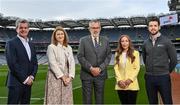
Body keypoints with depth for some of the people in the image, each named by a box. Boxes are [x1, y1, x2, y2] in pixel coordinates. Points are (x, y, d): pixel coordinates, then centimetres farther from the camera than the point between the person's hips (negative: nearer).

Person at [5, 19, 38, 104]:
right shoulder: (11, 43, -6)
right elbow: (12, 64, -14)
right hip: (16, 83, -6)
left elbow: (35, 63, 14)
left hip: (28, 83, 7)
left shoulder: (31, 45, 15)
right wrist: (25, 79, -14)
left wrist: (32, 77, -3)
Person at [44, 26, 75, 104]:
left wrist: (70, 76, -8)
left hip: (66, 78, 5)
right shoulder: (51, 47, -3)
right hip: (55, 77, -4)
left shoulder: (69, 48, 12)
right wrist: (62, 76, -13)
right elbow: (52, 63, -10)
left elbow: (72, 62, 5)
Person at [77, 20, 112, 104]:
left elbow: (108, 56, 4)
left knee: (100, 100, 8)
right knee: (87, 100, 4)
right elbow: (80, 57, -4)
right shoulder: (83, 40, 1)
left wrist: (100, 68, -9)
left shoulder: (105, 40, 8)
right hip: (87, 74, -2)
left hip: (100, 74, 2)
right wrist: (90, 68, -13)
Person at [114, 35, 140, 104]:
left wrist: (130, 79, -13)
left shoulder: (135, 53, 3)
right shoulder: (117, 54, 11)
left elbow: (137, 68, -2)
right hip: (120, 85, 3)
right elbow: (116, 68, 4)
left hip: (132, 85, -2)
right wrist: (119, 80, -9)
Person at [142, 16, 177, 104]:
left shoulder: (166, 41, -4)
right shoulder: (146, 43, 6)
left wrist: (167, 71, 5)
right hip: (149, 77, 4)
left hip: (163, 77, -3)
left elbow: (174, 60, -1)